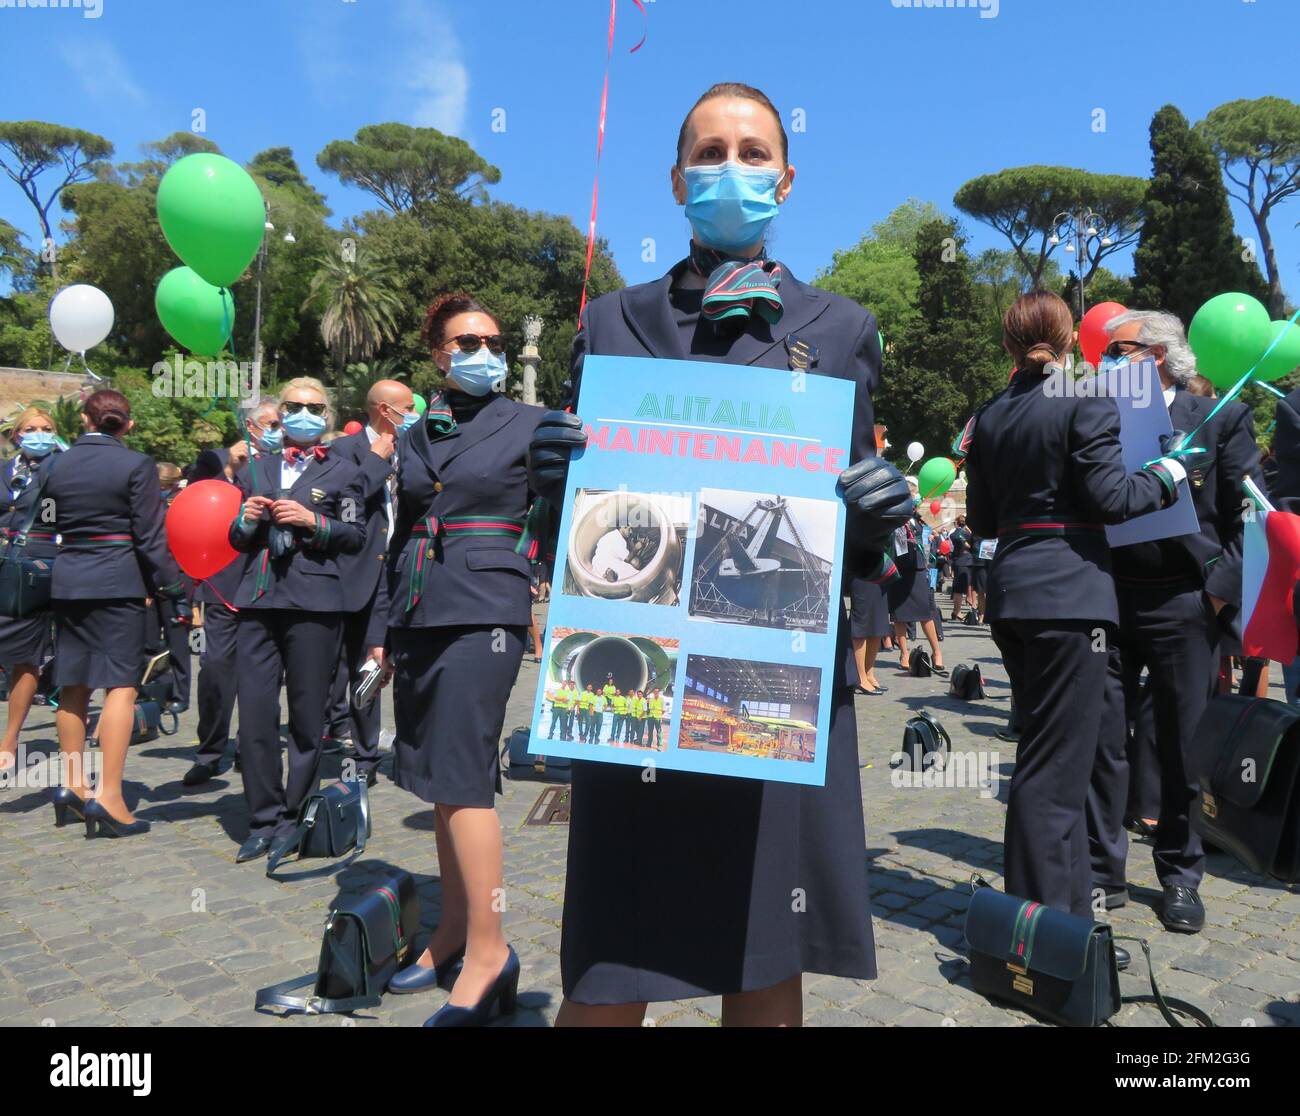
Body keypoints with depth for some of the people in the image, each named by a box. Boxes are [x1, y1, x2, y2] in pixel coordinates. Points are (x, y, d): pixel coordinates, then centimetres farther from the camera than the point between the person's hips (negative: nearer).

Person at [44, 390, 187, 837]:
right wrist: (173, 588, -5)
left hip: (67, 582, 6)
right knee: (121, 685, -5)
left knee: (73, 685, 14)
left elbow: (46, 528, 10)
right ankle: (108, 796, -10)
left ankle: (72, 784, 24)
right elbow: (151, 536, -10)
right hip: (118, 581, -5)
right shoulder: (136, 465, -8)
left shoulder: (56, 465, 8)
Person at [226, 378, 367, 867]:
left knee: (306, 716, 2)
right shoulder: (256, 471, 19)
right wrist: (247, 519, 0)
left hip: (313, 603, -3)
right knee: (254, 713, 0)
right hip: (257, 600, 3)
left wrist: (312, 520, -12)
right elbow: (236, 540, 20)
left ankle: (295, 818, 15)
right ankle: (264, 818, 13)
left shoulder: (343, 472, 9)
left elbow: (356, 537, 2)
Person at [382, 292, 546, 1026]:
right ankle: (455, 932, 22)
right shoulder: (418, 435, 15)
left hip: (484, 612, -6)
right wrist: (385, 629, 18)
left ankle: (488, 951, -2)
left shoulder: (529, 425, 2)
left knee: (461, 775, -11)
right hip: (420, 614, 6)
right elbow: (403, 533, 19)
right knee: (441, 779, 10)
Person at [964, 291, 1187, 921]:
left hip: (1011, 593, 7)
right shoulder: (1088, 401, -7)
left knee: (1045, 756, 18)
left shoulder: (989, 415, 10)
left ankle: (1067, 908, 32)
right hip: (1068, 594, -7)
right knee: (1055, 768, -3)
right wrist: (1164, 476, 6)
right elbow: (1109, 498, -11)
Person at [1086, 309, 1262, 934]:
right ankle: (1103, 873, 16)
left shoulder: (1221, 420, 2)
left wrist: (1222, 587, -10)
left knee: (1184, 751, 9)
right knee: (1101, 744, 4)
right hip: (1105, 603, 2)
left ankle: (1179, 876, 25)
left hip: (1183, 606, -2)